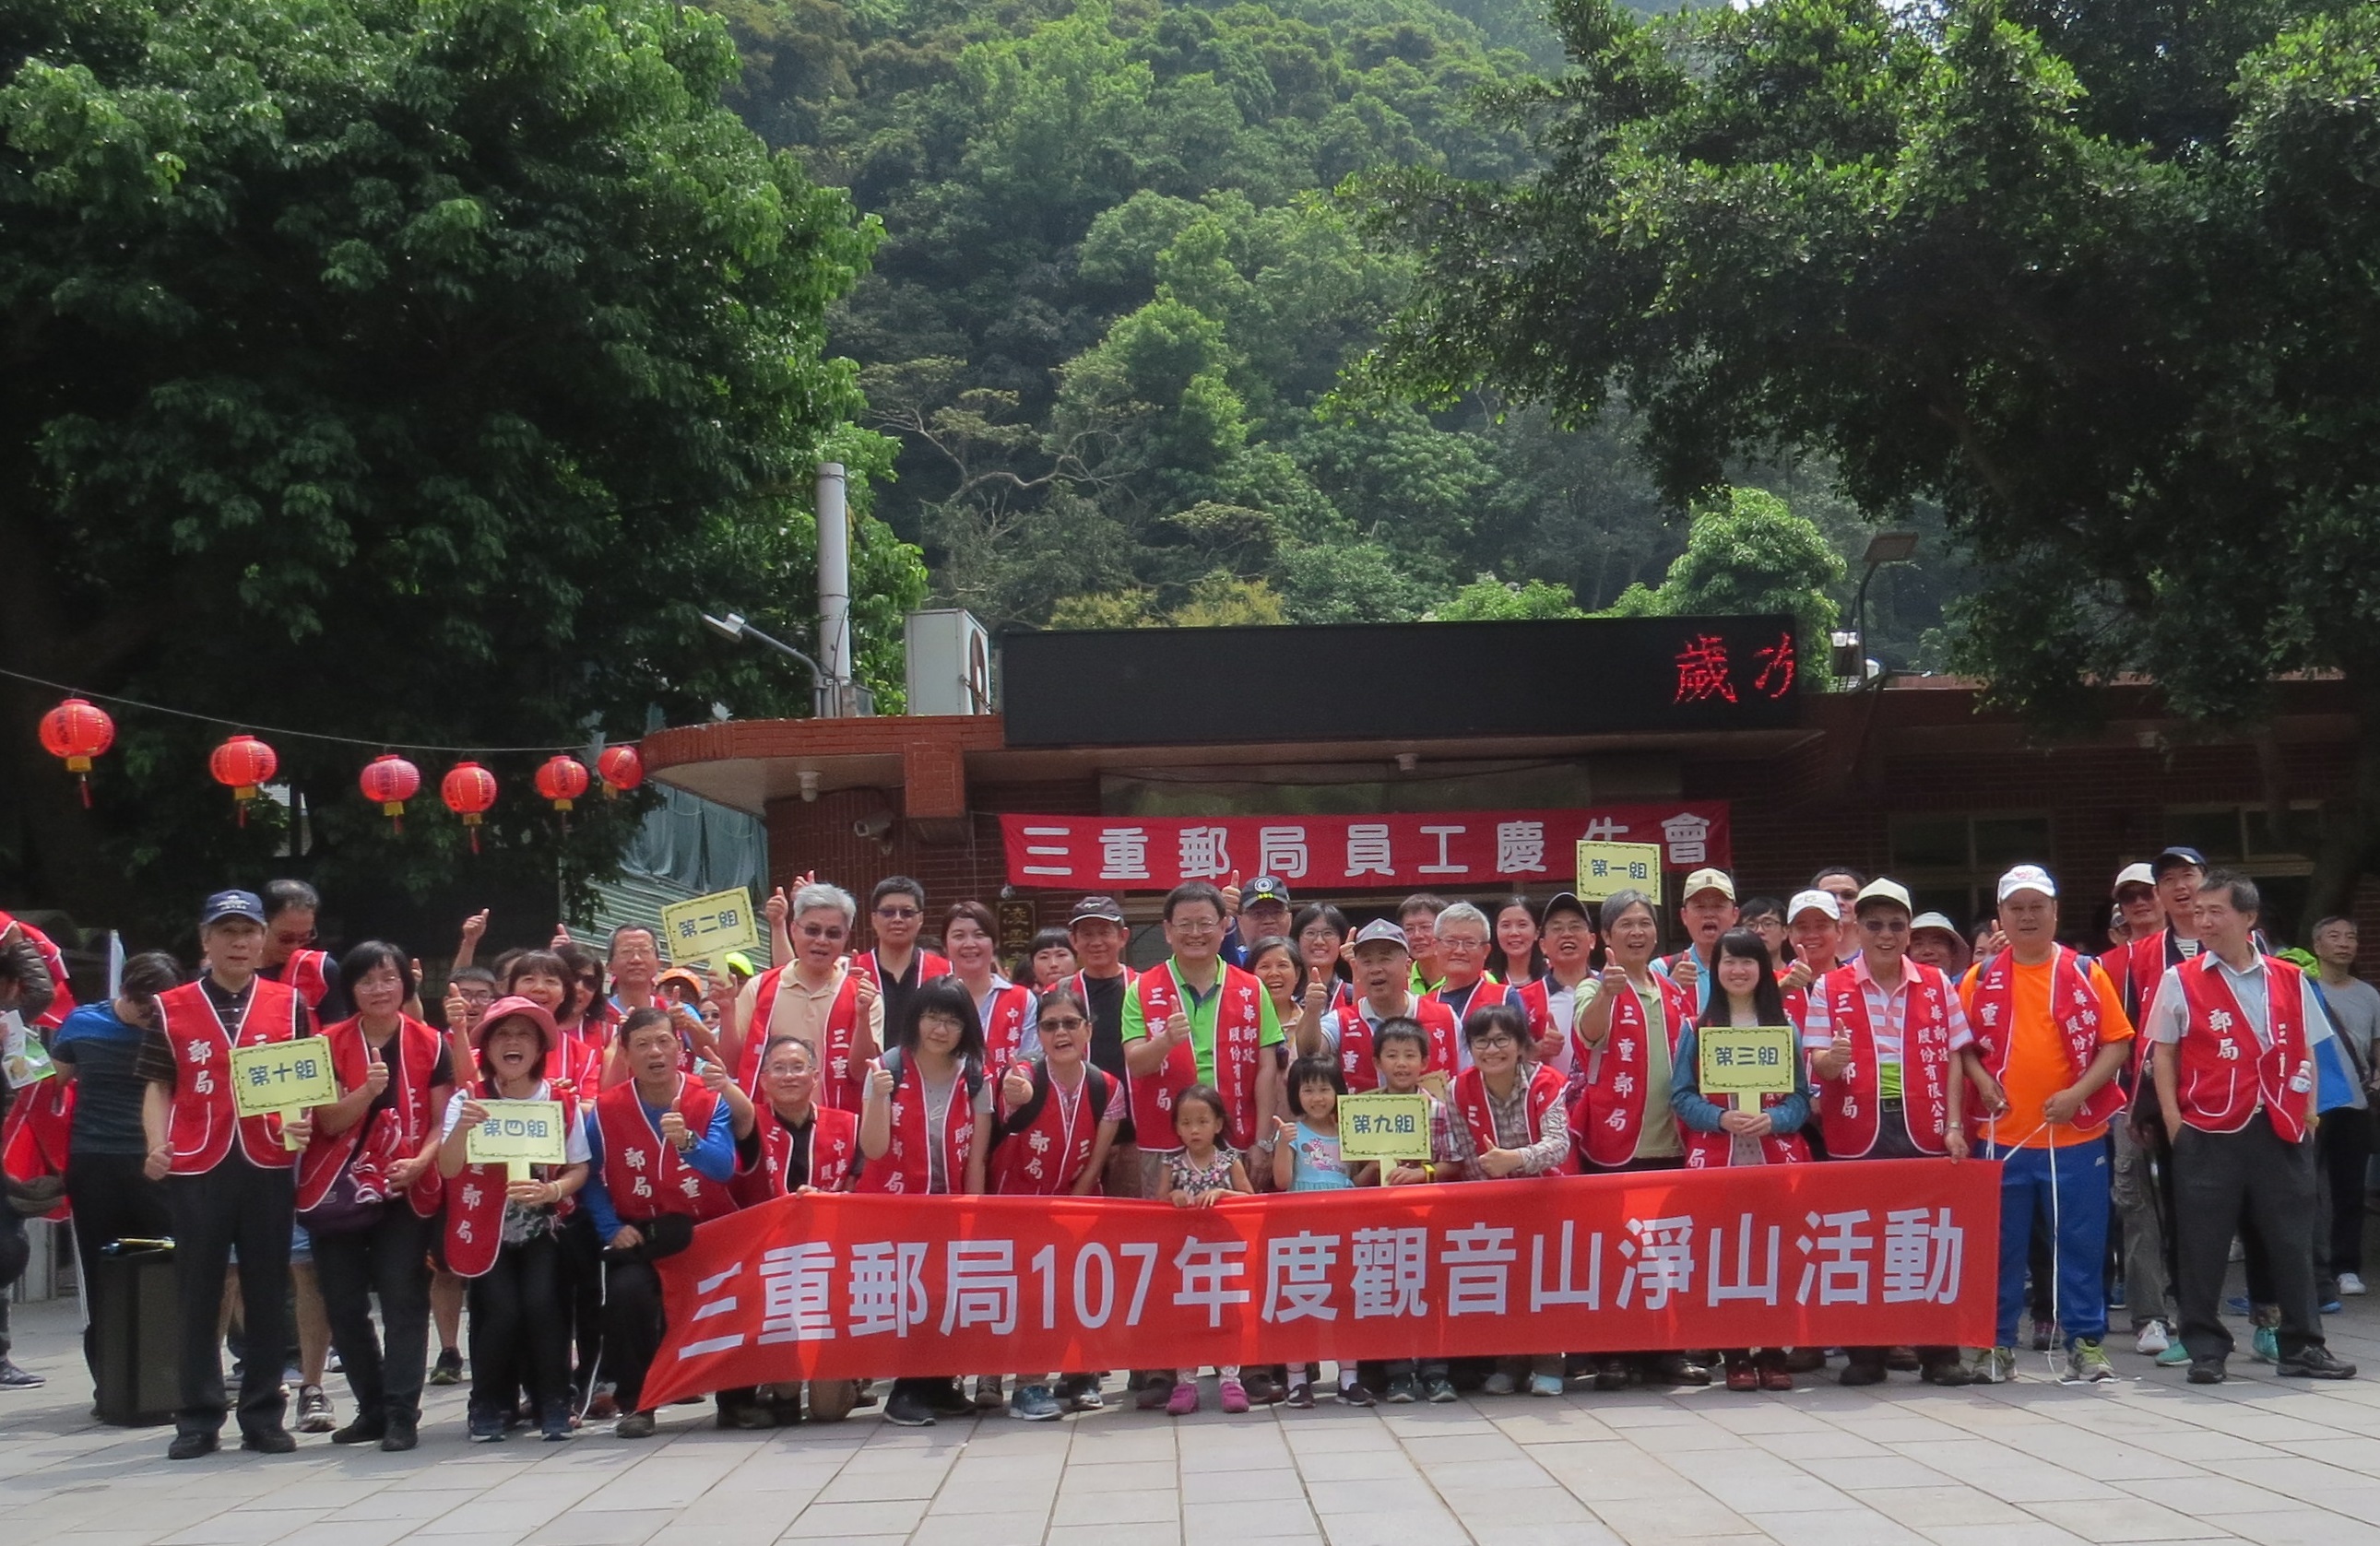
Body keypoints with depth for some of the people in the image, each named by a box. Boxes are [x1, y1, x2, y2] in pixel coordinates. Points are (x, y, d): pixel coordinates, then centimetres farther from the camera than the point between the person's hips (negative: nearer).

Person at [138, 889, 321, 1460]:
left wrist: (303, 1121, -11)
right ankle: (198, 1418, 11)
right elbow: (158, 1086, 7)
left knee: (267, 1293, 6)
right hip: (196, 1167, 0)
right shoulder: (172, 1008, 6)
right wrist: (157, 1146, -8)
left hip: (268, 1164, 1)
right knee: (197, 1296, 4)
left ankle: (263, 1415, 13)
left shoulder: (288, 1005, 8)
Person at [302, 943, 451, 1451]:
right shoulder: (330, 1044, 2)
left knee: (403, 1302, -9)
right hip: (336, 1193, 2)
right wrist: (368, 1091, -24)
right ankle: (372, 1408, 17)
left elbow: (443, 1121, 1)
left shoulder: (429, 1045, 2)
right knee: (344, 1307, 5)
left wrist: (420, 1162, -17)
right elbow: (328, 1122, -6)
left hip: (406, 1192, -2)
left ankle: (401, 1414, -7)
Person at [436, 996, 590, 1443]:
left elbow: (579, 1168, 1)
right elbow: (448, 1168, -11)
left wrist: (552, 1191, -20)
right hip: (487, 1229, 0)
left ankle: (553, 1405, -5)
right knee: (501, 1309, -19)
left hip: (543, 1226, 0)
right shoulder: (468, 1099, -3)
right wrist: (461, 1128, -31)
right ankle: (489, 1406, 3)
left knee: (541, 1303, -22)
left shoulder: (563, 1101, -2)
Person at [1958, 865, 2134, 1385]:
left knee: (2081, 1243, 3)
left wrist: (2078, 1093, -12)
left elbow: (2117, 1043, 0)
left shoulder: (2085, 974, 3)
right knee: (2002, 1246, 5)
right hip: (2002, 1137, 1)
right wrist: (1980, 1081, -9)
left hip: (2076, 1135, -1)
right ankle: (1997, 1345, 12)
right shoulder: (1981, 980, 6)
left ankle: (2086, 1342, 11)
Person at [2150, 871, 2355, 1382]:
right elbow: (2162, 1053, 4)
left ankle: (2302, 1347, 14)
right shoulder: (2180, 981, 2)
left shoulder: (2289, 980, 8)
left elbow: (2304, 1049, 15)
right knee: (2202, 1243, 0)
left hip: (2280, 1129, 2)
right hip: (2208, 1133, -2)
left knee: (2291, 1240, 6)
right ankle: (2205, 1349, 8)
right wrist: (2173, 1118, -4)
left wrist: (2309, 1108, 4)